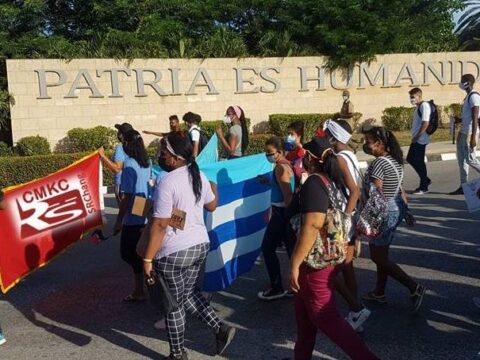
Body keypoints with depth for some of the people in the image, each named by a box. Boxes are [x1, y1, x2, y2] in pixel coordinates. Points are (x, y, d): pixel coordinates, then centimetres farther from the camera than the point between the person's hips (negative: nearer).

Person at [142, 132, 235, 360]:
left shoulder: (168, 182, -19)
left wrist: (148, 258, -15)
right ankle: (220, 328, 19)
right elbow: (212, 205, 19)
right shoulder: (199, 176, 3)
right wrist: (213, 186, 38)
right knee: (188, 293, 26)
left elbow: (160, 225, -21)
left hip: (174, 252, -8)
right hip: (200, 244, 8)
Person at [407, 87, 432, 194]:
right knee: (410, 159, 14)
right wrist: (414, 137, 12)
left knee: (419, 162, -4)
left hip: (420, 140, -10)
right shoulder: (418, 107, 16)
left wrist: (417, 137, -20)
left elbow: (425, 123, -20)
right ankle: (425, 180, 25)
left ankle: (424, 187, 6)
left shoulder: (424, 105, -12)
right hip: (416, 139, 10)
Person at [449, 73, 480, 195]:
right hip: (463, 132, 10)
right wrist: (460, 120, 12)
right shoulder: (468, 96, 15)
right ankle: (463, 186, 13)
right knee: (461, 159, 9)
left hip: (469, 133, -10)